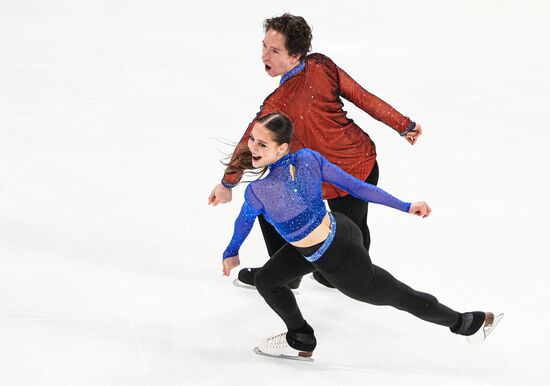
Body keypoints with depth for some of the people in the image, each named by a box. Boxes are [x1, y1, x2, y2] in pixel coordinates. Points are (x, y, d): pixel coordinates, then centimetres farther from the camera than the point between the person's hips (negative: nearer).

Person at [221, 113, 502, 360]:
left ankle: (469, 323, 38)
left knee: (401, 296, 17)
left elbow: (244, 221, -9)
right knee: (265, 280, 21)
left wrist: (231, 253, 13)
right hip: (340, 229, 8)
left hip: (341, 262, -8)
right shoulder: (308, 158, -15)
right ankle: (300, 341, 45)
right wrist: (405, 207, 2)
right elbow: (356, 186, -9)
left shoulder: (258, 192, -31)